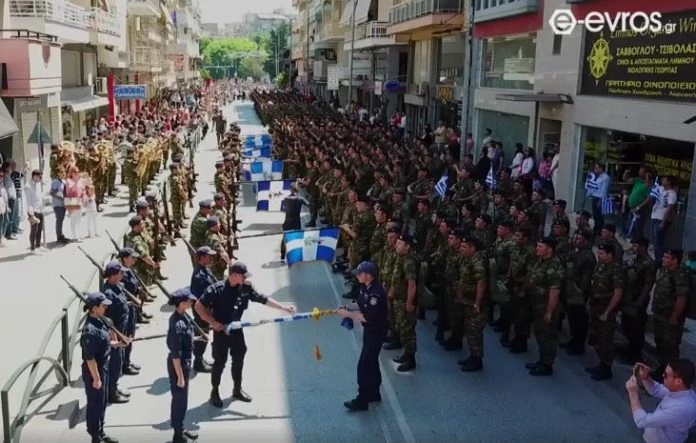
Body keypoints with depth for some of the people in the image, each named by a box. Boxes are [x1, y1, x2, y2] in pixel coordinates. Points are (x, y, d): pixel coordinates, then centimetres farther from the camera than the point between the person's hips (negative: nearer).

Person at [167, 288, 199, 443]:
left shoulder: (181, 316, -2)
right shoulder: (178, 325, -30)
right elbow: (175, 354, -25)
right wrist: (180, 376, -20)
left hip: (184, 362, 9)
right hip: (179, 365, -9)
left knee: (181, 398, 22)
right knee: (180, 399, 7)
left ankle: (180, 429, 38)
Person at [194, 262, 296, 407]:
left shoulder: (246, 288, -8)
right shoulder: (216, 289, -22)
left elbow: (263, 299, -1)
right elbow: (199, 306, -18)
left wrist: (284, 308, -3)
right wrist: (213, 323, -20)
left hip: (236, 329, 5)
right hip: (221, 330, -5)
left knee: (238, 359, 14)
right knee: (220, 361, 4)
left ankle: (237, 390, 31)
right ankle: (215, 392, 22)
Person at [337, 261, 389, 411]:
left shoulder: (376, 293, -28)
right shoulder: (366, 288, 2)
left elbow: (368, 317, -29)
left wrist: (348, 314, -21)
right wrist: (349, 311, -3)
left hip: (376, 331, -10)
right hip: (370, 330, 10)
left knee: (364, 365, -4)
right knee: (371, 362, 20)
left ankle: (362, 400, 5)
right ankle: (374, 394, 35)